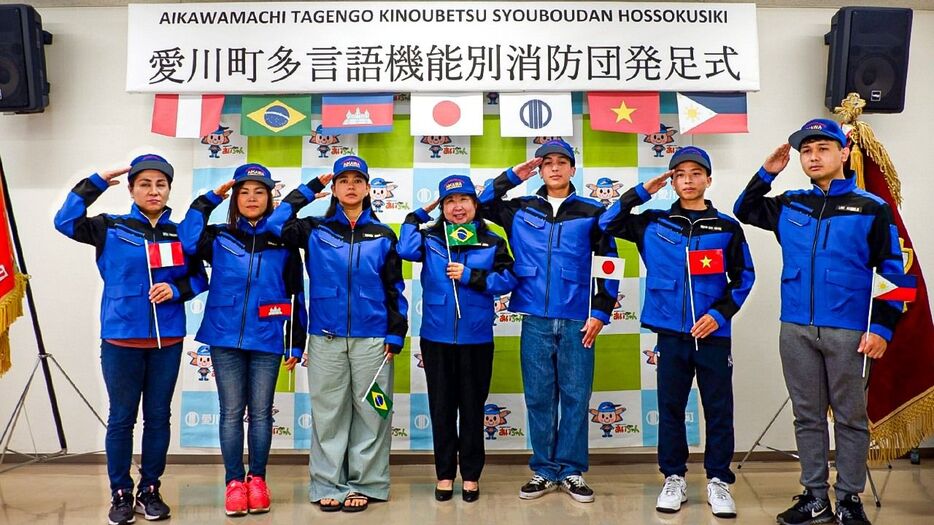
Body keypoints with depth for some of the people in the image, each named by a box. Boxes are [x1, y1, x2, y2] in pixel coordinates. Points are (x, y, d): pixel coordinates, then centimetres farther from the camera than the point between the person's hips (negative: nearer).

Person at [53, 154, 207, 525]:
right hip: (121, 340, -2)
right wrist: (97, 183, -8)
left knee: (159, 416, 9)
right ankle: (120, 494, 17)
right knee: (121, 417, 5)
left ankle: (150, 490, 21)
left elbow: (199, 278, 10)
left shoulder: (182, 233, 7)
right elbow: (65, 221, -10)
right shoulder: (111, 229, 1)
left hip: (168, 341, 2)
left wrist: (176, 289, -10)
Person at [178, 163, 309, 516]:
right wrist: (209, 199, -8)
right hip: (226, 338, 0)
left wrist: (296, 344, 2)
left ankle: (257, 480, 18)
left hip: (267, 341, 0)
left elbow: (296, 295, 6)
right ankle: (234, 481, 14)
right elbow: (188, 240, -16)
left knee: (260, 412, 6)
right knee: (231, 412, 5)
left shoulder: (284, 241, 5)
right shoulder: (220, 237, 6)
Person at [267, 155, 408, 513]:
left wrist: (396, 335, 0)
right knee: (328, 413, 6)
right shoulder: (316, 230, 6)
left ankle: (365, 483, 14)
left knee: (370, 413, 4)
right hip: (326, 339, 0)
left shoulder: (383, 236, 7)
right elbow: (276, 224, -9)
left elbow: (394, 289, 7)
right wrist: (310, 188, 0)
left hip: (372, 339, 0)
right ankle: (328, 485, 15)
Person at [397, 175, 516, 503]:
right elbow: (406, 250, -16)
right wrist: (419, 214, -8)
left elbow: (507, 279, -6)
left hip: (476, 339, -1)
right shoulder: (431, 238, 3)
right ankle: (445, 474, 22)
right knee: (441, 408, 10)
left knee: (472, 408, 9)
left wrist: (470, 276, -15)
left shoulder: (492, 242, 2)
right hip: (436, 338, 1)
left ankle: (471, 475, 21)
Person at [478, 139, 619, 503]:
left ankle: (572, 471, 14)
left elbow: (608, 264, 5)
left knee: (575, 397, 3)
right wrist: (513, 176, 3)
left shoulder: (592, 212, 4)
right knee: (539, 397, 7)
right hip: (535, 320, 1)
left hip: (577, 321, -1)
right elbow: (481, 205, 12)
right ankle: (544, 470, 18)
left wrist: (601, 312, -2)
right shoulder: (521, 210, 9)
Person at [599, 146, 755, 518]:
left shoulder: (727, 227, 4)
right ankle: (674, 478, 20)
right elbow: (607, 224, 5)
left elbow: (743, 277, 6)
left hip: (714, 335, 0)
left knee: (719, 410, 5)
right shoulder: (654, 224, 6)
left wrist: (720, 313, -8)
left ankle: (718, 480, 17)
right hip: (671, 334, 1)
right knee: (671, 409, 8)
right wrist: (642, 192, -1)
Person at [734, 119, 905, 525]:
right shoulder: (789, 206, 9)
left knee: (850, 416, 6)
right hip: (795, 329, 3)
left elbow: (892, 271, -1)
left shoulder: (872, 208, -1)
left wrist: (883, 327, -8)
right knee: (808, 416, 10)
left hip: (848, 331, -3)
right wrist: (767, 173, 9)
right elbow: (743, 211, 24)